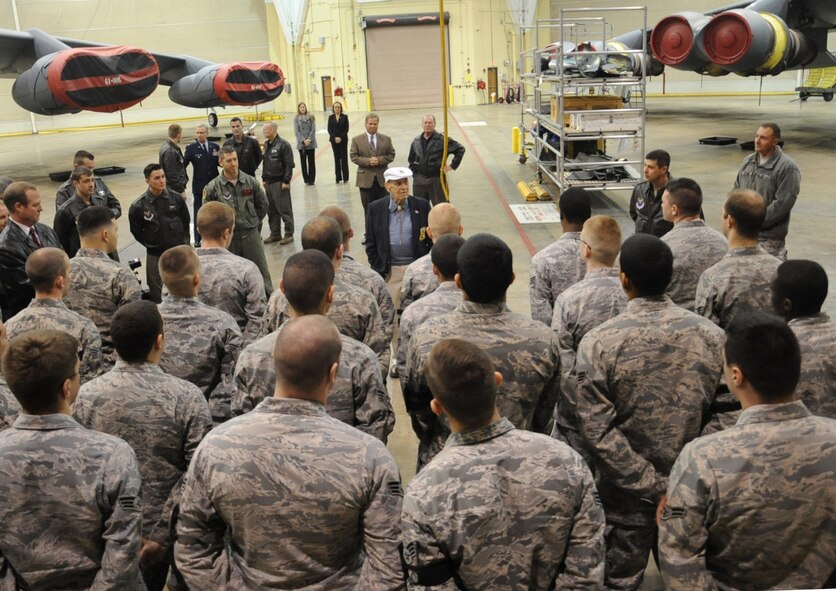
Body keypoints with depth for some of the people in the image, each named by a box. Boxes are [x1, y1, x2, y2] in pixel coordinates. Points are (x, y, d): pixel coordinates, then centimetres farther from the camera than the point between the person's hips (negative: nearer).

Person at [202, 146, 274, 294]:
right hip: (228, 237, -1)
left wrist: (254, 222, 8)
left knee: (262, 272, 7)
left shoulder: (251, 182, -2)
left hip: (251, 234, 1)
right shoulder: (213, 187, -7)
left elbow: (263, 205, 10)